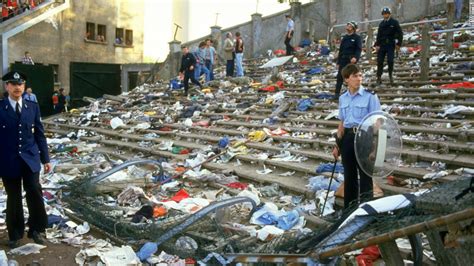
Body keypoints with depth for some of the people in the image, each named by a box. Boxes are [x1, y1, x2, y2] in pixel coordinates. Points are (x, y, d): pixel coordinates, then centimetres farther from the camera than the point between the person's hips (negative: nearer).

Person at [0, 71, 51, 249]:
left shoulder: (33, 107, 6)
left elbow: (39, 134, 8)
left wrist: (45, 159, 7)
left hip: (30, 158, 1)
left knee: (34, 192, -9)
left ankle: (36, 229, 11)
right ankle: (15, 235, 26)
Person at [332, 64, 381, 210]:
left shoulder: (370, 96, -7)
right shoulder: (343, 98, 8)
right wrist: (337, 144, 14)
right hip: (347, 138, 5)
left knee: (365, 176, 2)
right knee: (349, 176, 14)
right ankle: (349, 209, 28)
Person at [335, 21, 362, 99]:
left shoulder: (357, 37, 1)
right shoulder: (344, 38, 17)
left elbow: (359, 49, -10)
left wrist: (355, 57, -29)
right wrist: (338, 62, 15)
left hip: (351, 60, -4)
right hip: (343, 59, 4)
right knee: (340, 76, -3)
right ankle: (337, 93, -2)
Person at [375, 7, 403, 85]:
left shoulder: (394, 22, 1)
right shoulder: (381, 24, 12)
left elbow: (400, 33, 1)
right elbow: (378, 35, 12)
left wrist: (399, 44, -4)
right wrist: (377, 44, 1)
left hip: (391, 45, -3)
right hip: (382, 45, 3)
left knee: (390, 61, -11)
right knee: (379, 61, -1)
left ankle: (391, 75, 10)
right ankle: (379, 77, 5)